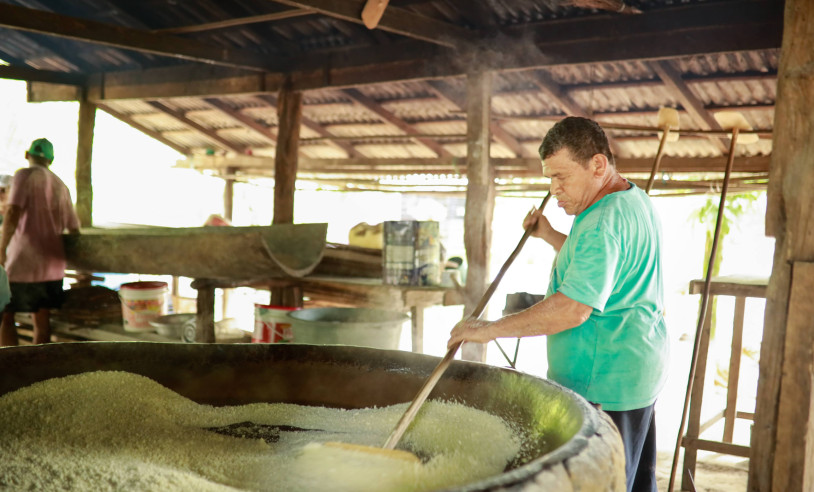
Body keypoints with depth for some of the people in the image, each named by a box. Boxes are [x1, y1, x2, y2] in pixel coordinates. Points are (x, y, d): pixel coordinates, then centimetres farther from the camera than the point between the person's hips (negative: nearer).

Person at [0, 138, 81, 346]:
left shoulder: (25, 175, -6)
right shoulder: (61, 186, 13)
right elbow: (74, 229, 19)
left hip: (23, 263, -6)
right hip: (53, 266, 6)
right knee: (42, 320, 11)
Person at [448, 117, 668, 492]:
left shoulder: (604, 221, -22)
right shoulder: (635, 201, 12)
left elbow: (573, 309, -29)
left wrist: (491, 329, -24)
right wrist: (550, 236, 16)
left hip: (604, 386, -11)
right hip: (638, 374, 11)